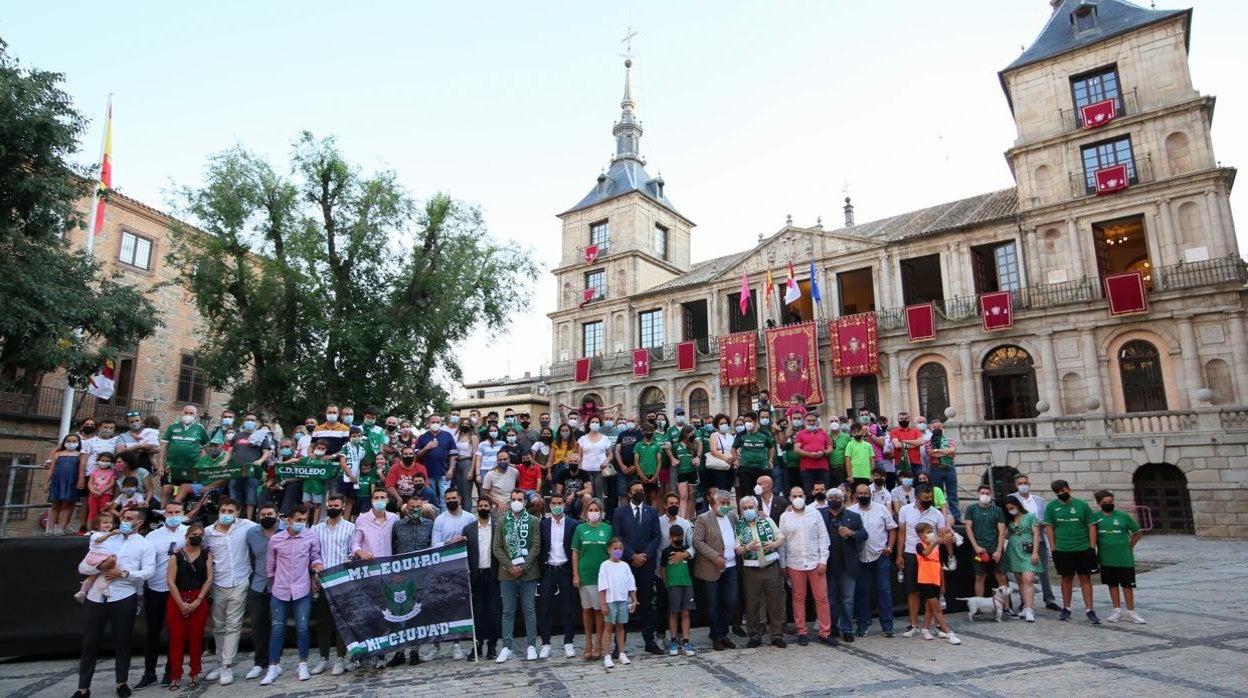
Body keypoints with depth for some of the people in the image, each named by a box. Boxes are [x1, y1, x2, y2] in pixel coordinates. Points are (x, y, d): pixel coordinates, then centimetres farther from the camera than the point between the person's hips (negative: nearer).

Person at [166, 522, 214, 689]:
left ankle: (195, 675, 13)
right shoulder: (176, 555, 1)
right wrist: (182, 604, -11)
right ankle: (175, 676, 11)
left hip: (199, 601, 1)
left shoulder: (206, 555, 6)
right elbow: (170, 582, -4)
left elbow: (209, 579, 1)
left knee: (196, 638, 3)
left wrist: (197, 601, -9)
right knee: (176, 638, 0)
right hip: (177, 600, -1)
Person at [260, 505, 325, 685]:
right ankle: (274, 666, 20)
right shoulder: (275, 539, -2)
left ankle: (303, 664, 18)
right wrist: (273, 584, 13)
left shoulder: (311, 537, -5)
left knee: (302, 628, 3)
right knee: (277, 628, 7)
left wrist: (317, 564, -16)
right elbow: (270, 565, 10)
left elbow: (315, 558, 5)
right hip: (279, 591, 1)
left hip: (302, 590, -1)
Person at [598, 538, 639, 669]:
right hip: (610, 600, -4)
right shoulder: (605, 565, -5)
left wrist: (634, 600, 5)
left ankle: (621, 653, 19)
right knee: (608, 627, 2)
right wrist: (603, 604, -11)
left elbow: (631, 585, 10)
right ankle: (607, 656, 6)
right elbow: (602, 586, -7)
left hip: (623, 600, 4)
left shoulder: (625, 566, 7)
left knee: (620, 626, 11)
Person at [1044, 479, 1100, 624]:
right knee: (1067, 578, 10)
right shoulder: (1051, 507, 1)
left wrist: (1092, 547, -4)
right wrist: (1053, 547, -3)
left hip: (1083, 549, -1)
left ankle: (1089, 610, 7)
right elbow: (1049, 528, 2)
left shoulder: (1082, 505, 0)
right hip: (1062, 550, 1)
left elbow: (1091, 526, 1)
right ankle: (1066, 609, 19)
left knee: (1085, 578, 2)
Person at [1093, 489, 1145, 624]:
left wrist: (1130, 547, 4)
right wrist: (1095, 549, 2)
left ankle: (1131, 612, 15)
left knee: (1127, 585, 5)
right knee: (1112, 585, 10)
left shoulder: (1123, 516, -4)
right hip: (1106, 559, 1)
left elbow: (1136, 532, 7)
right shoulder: (1096, 517, -2)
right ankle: (1117, 611, 20)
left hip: (1124, 559, -1)